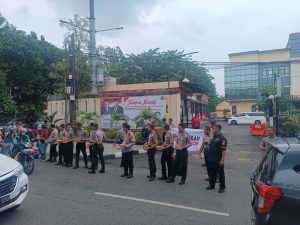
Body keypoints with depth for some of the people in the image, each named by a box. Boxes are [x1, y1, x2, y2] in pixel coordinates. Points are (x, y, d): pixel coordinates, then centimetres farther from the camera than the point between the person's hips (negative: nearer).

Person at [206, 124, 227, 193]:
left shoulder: (222, 138, -16)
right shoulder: (213, 137, 12)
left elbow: (224, 149, -20)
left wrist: (222, 159, -24)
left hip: (218, 160, -9)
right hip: (211, 159, 9)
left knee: (220, 174, 4)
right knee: (211, 173, 16)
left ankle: (222, 187, 15)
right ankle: (212, 185, 30)